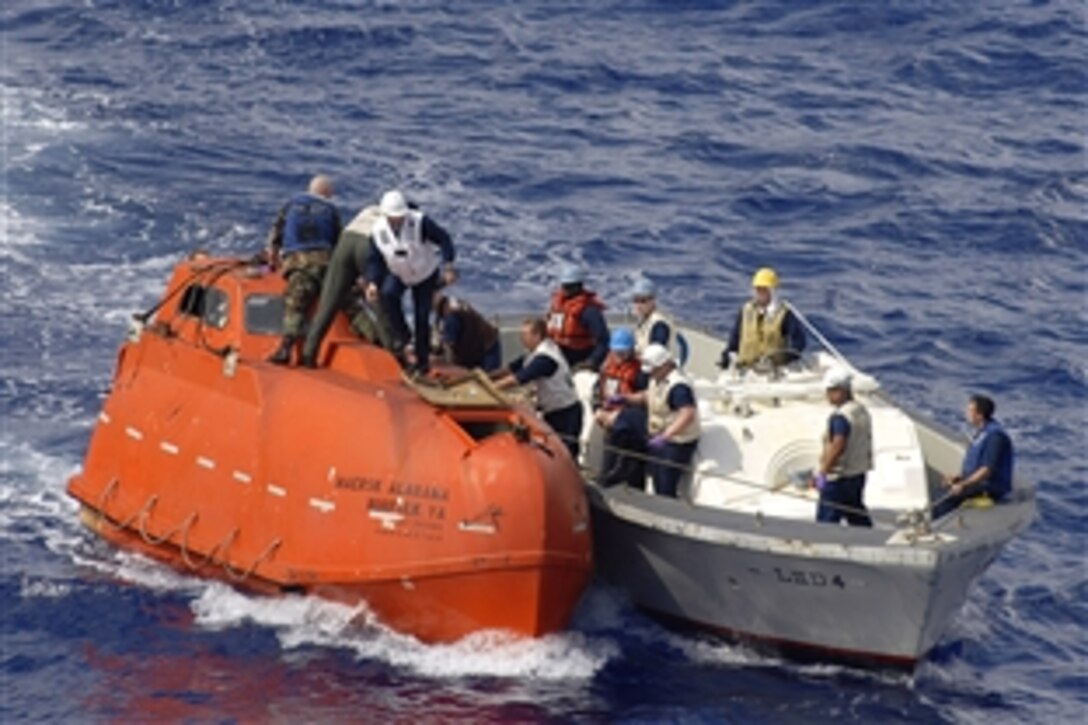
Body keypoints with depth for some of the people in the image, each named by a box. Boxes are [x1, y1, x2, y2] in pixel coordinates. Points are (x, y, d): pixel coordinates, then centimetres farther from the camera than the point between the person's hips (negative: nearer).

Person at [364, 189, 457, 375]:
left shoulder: (420, 222, -30)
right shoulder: (378, 232, -20)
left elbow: (443, 239, -24)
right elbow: (374, 260, -11)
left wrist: (448, 265, -35)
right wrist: (372, 282, -27)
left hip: (425, 274, -2)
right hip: (398, 274, 2)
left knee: (422, 316, -3)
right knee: (388, 294, -29)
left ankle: (422, 360, 13)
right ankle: (401, 333, -7)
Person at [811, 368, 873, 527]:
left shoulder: (840, 416, -21)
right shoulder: (862, 411, 10)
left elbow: (838, 446, -30)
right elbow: (867, 443, 17)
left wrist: (822, 472, -26)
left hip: (839, 478, -10)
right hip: (859, 474, 10)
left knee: (827, 520, -4)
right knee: (858, 517, 18)